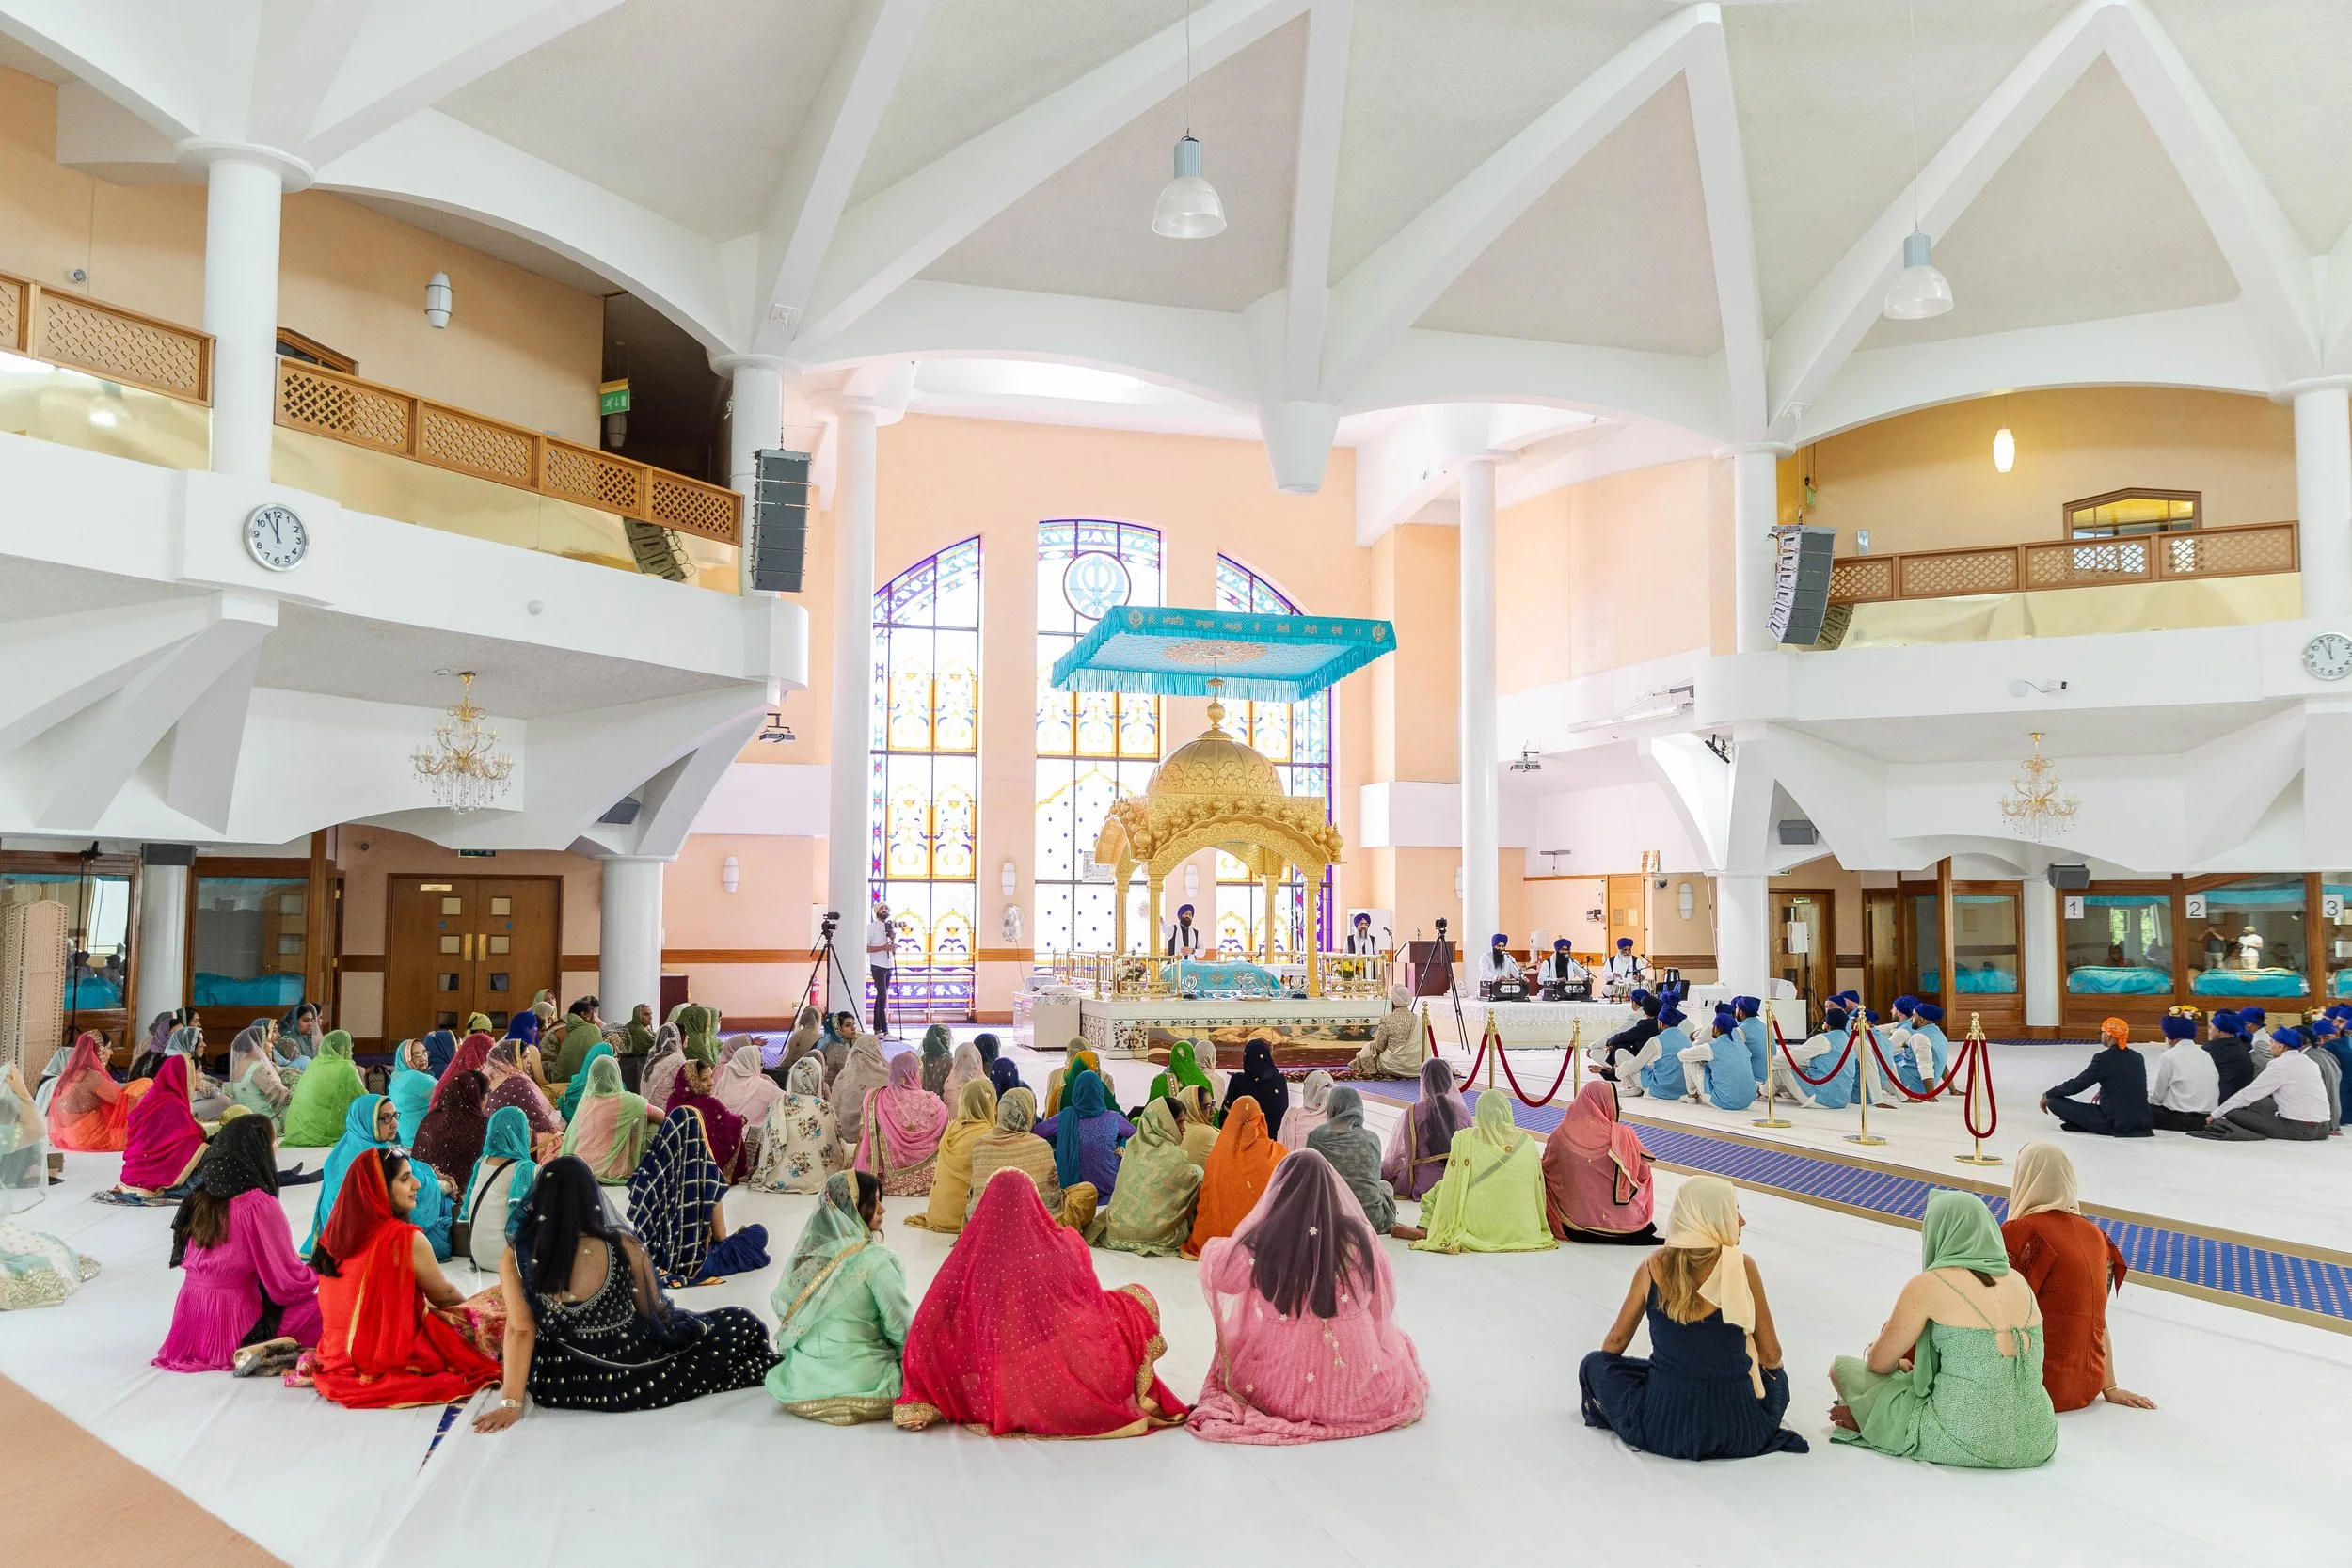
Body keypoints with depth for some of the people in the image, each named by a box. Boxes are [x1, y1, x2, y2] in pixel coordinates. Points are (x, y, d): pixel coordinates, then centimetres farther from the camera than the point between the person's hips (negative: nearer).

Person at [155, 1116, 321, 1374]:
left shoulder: (201, 1199, 5)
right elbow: (287, 1284, -14)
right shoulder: (260, 1205, -16)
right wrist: (316, 1275, 9)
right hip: (237, 1328, -7)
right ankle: (266, 1351, -1)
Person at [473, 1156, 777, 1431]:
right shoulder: (623, 1247, -16)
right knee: (742, 1326, 11)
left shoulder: (515, 1258, -11)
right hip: (627, 1381, -3)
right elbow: (656, 1313, -3)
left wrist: (511, 1403, -7)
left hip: (556, 1386, 3)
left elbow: (520, 1331, -12)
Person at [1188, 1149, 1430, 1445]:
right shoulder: (1359, 1236, -13)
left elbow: (1217, 1273, 5)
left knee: (1229, 1351, 32)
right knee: (1398, 1341, 30)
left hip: (1276, 1386, 1)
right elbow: (1384, 1303, 2)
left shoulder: (1258, 1241, -16)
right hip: (1355, 1386, -1)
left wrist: (1212, 1248, 28)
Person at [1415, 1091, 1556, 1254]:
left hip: (1475, 1228, -3)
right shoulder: (1527, 1142, -3)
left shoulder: (1463, 1139, -7)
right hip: (1520, 1229, 3)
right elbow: (1538, 1191, 6)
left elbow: (1452, 1186, -2)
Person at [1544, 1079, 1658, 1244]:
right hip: (1618, 1222, -1)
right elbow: (1643, 1174, -6)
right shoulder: (1622, 1136, -18)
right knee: (1646, 1182, 25)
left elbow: (1547, 1168, 3)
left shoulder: (1561, 1134, -11)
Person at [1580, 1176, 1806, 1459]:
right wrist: (1772, 1366, 25)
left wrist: (1596, 1371, 32)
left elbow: (1615, 1342, 9)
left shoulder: (1653, 1266, -3)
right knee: (1777, 1377, 34)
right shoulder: (1742, 1266, -9)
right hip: (1737, 1432, 1)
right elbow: (1772, 1356, 1)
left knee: (1595, 1362, 24)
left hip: (1662, 1426, -1)